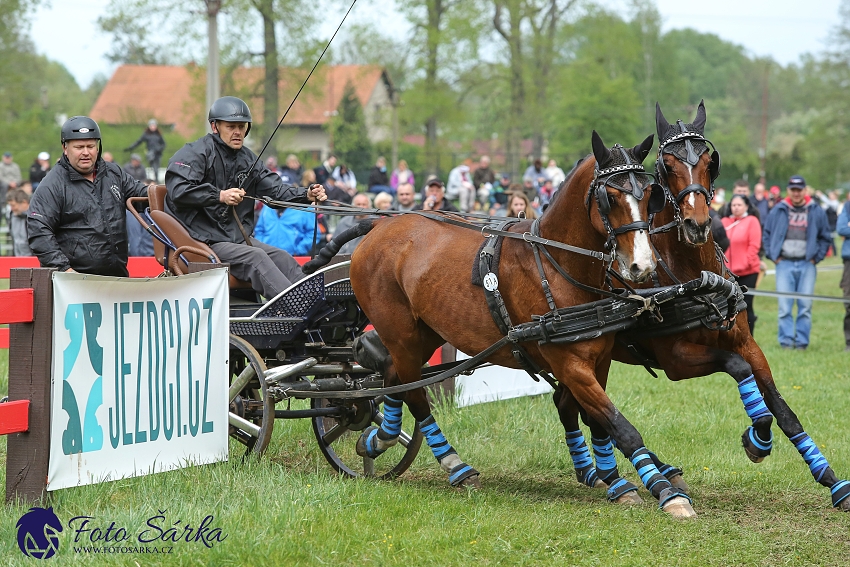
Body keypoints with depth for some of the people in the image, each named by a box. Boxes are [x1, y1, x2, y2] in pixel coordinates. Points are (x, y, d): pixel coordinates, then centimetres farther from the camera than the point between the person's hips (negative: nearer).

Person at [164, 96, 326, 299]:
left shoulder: (246, 158, 18)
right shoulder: (195, 153, -7)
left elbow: (275, 189, 12)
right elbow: (178, 190, -21)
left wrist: (307, 194, -7)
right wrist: (220, 196, -28)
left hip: (238, 237, 8)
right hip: (204, 241, -8)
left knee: (284, 259, -9)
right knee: (256, 257, -26)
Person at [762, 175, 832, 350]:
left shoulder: (816, 212, 6)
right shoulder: (778, 210, 6)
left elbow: (825, 237, 12)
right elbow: (766, 234, 13)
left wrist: (816, 257, 3)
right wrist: (773, 255, 3)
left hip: (807, 265, 0)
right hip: (784, 264, 0)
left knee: (805, 306, -1)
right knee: (784, 306, -4)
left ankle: (802, 341, 5)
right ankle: (786, 340, 0)